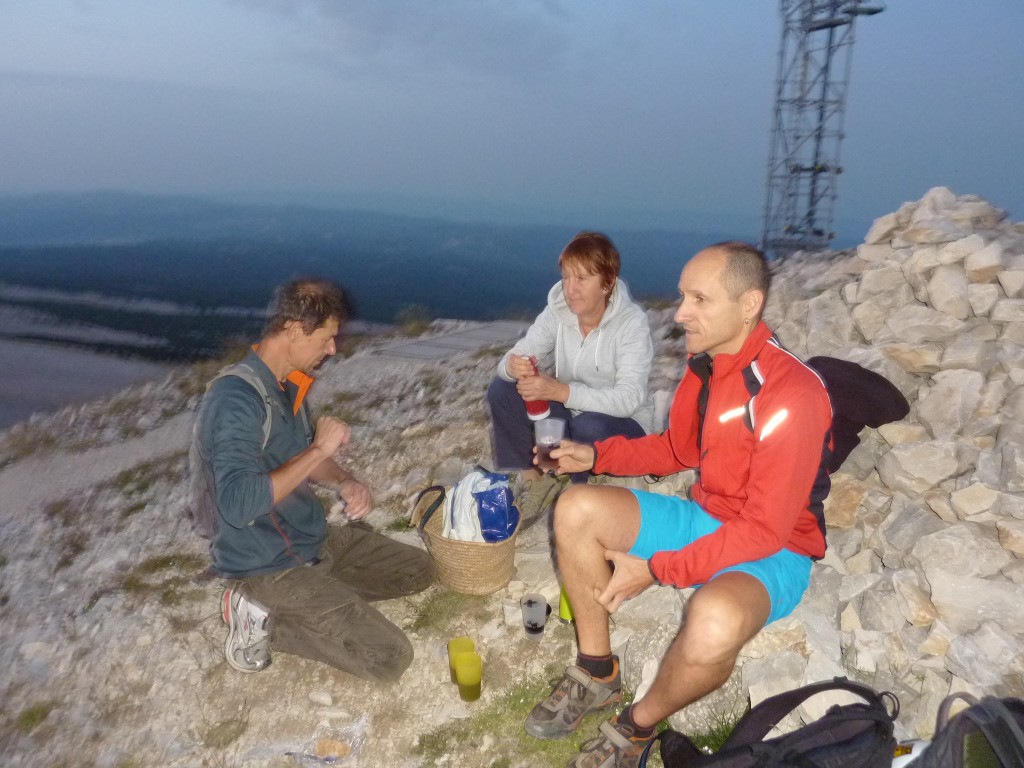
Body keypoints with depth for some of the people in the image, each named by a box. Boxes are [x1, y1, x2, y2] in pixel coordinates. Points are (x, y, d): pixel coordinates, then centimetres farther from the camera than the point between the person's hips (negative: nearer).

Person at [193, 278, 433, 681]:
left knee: (418, 570, 15)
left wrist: (345, 482, -7)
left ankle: (274, 606, 10)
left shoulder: (288, 384, 2)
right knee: (390, 658, -12)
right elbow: (238, 505, -36)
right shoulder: (235, 398, -26)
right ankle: (264, 615, 0)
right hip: (270, 566, -9)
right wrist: (319, 448, -28)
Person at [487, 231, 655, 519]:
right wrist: (512, 366, -38)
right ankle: (532, 481, -2)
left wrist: (560, 391, -44)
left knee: (589, 426, -38)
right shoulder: (557, 312, -8)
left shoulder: (632, 322, -22)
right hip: (570, 414, 5)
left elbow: (629, 399, -32)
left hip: (623, 424, -4)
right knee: (501, 390, -13)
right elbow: (520, 355, -11)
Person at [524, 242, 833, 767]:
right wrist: (596, 455, -1)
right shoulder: (702, 364, -4)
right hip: (704, 518, 7)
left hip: (774, 552, -7)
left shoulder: (791, 395, -28)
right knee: (577, 509, -6)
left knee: (714, 622, -40)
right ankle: (596, 675, 5)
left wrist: (656, 570, -26)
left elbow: (764, 531, -26)